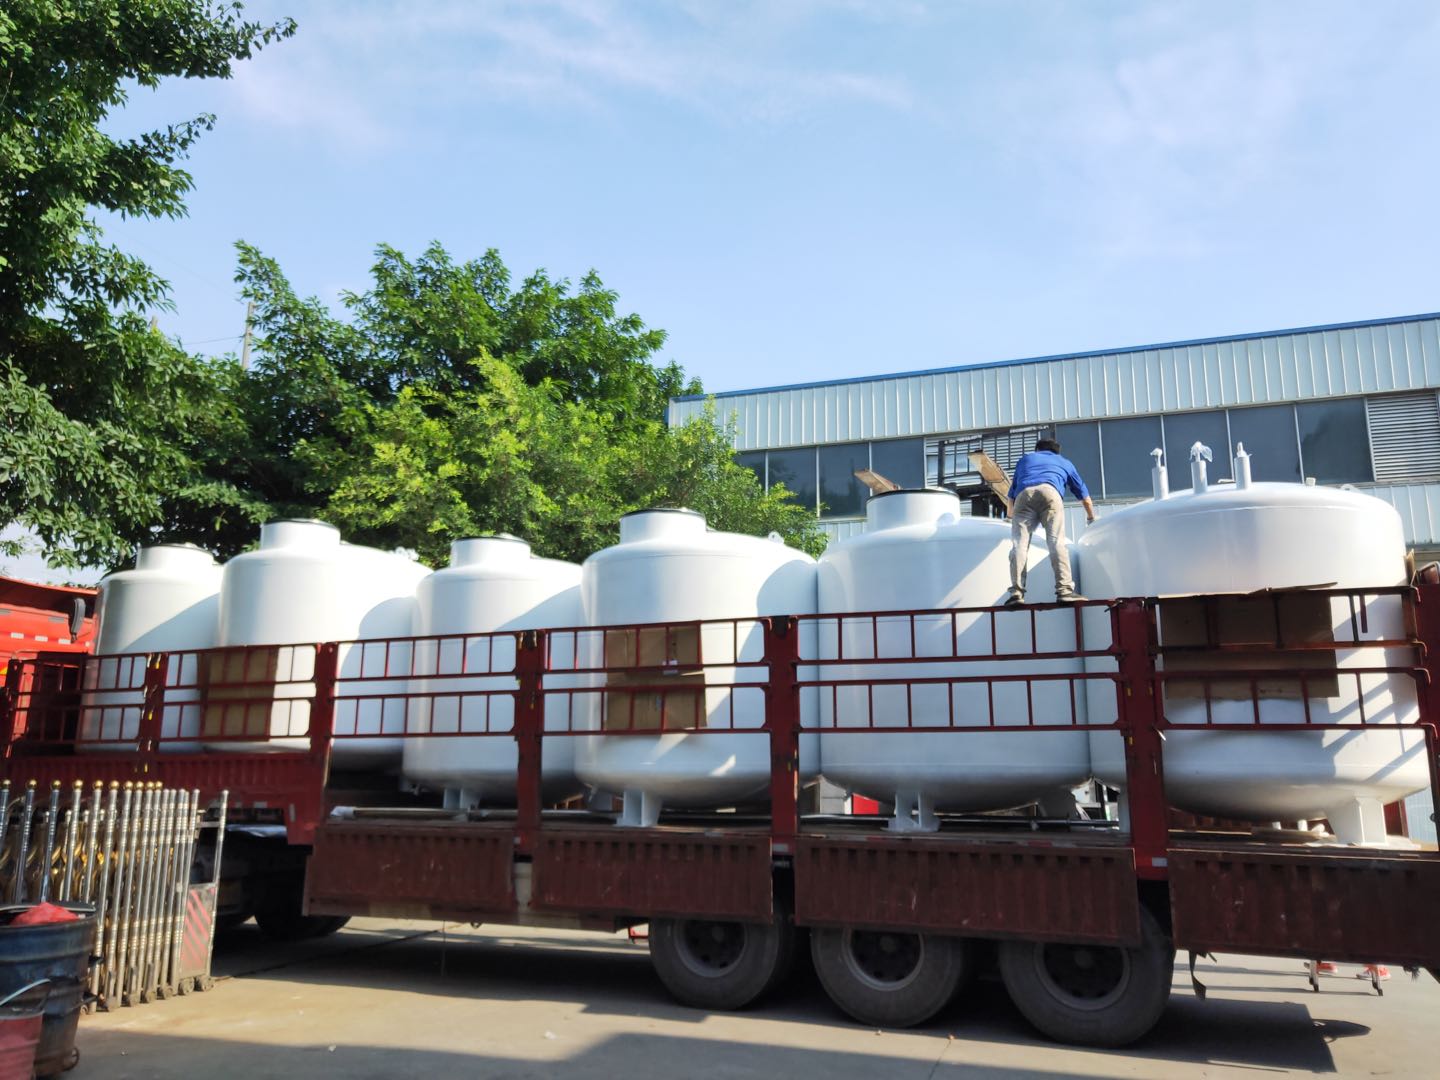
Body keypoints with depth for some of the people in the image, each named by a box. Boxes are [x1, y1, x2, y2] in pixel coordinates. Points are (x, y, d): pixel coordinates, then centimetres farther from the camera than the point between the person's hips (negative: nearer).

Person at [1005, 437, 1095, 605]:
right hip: (1050, 492, -1)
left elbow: (1012, 492, 39)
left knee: (1019, 545, -8)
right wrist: (1091, 516, 59)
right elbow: (1082, 491, 44)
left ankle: (1016, 592, -21)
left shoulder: (1025, 459, 40)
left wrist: (1012, 514, 52)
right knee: (1057, 542, -9)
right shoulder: (1064, 462, 38)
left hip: (1023, 495, 1)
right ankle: (1064, 589, -23)